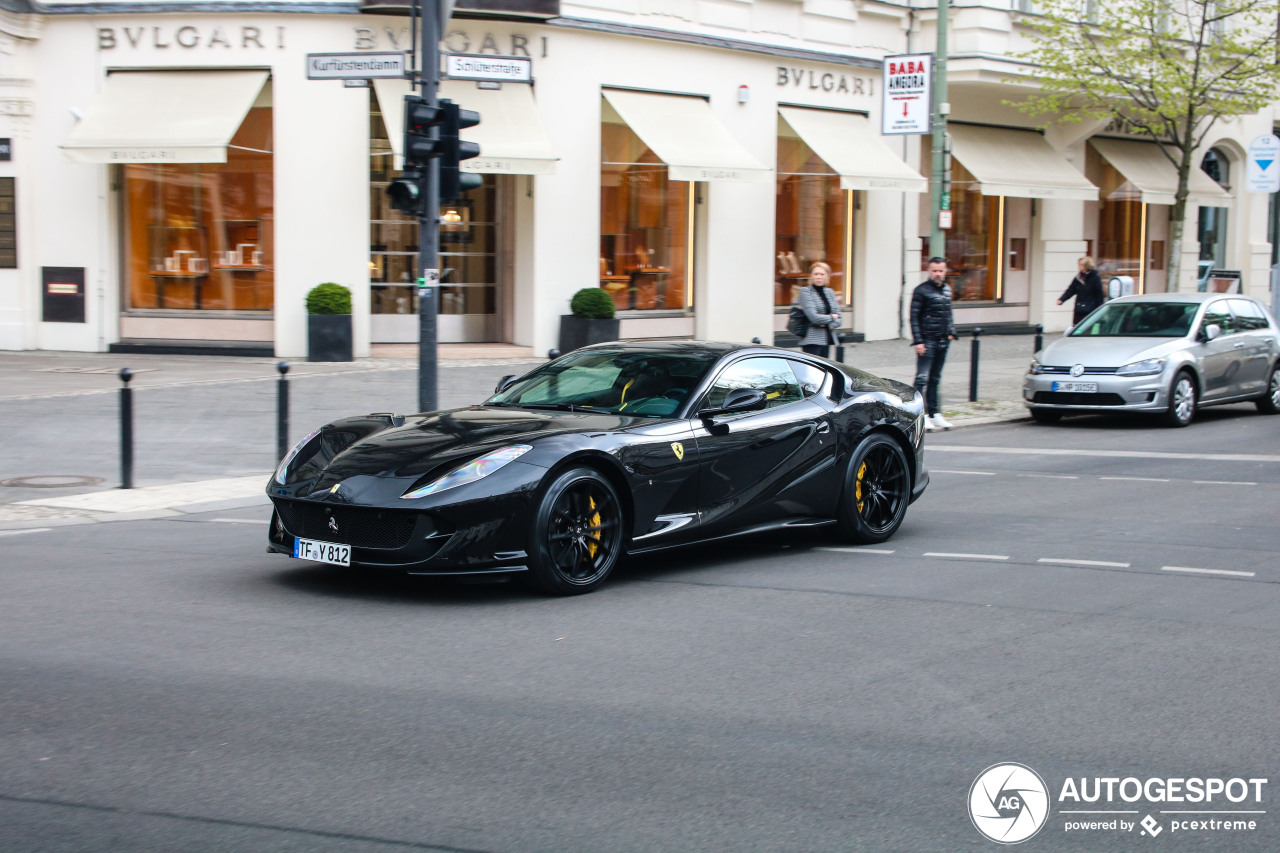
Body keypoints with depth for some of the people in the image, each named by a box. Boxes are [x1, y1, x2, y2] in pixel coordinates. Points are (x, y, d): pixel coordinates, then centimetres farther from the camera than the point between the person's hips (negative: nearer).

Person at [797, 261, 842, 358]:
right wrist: (832, 317, 0)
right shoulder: (806, 292, -5)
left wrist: (826, 324, -8)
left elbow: (838, 320, 12)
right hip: (812, 340, -6)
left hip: (827, 339, 6)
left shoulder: (830, 292, 14)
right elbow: (813, 317, -15)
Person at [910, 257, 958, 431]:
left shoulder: (947, 289, 13)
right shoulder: (922, 290, -7)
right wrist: (918, 341, -14)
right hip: (927, 341, -7)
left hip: (943, 342, 7)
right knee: (922, 378, -8)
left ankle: (934, 413, 17)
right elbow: (914, 317, -9)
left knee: (935, 379, 12)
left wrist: (951, 332, 11)